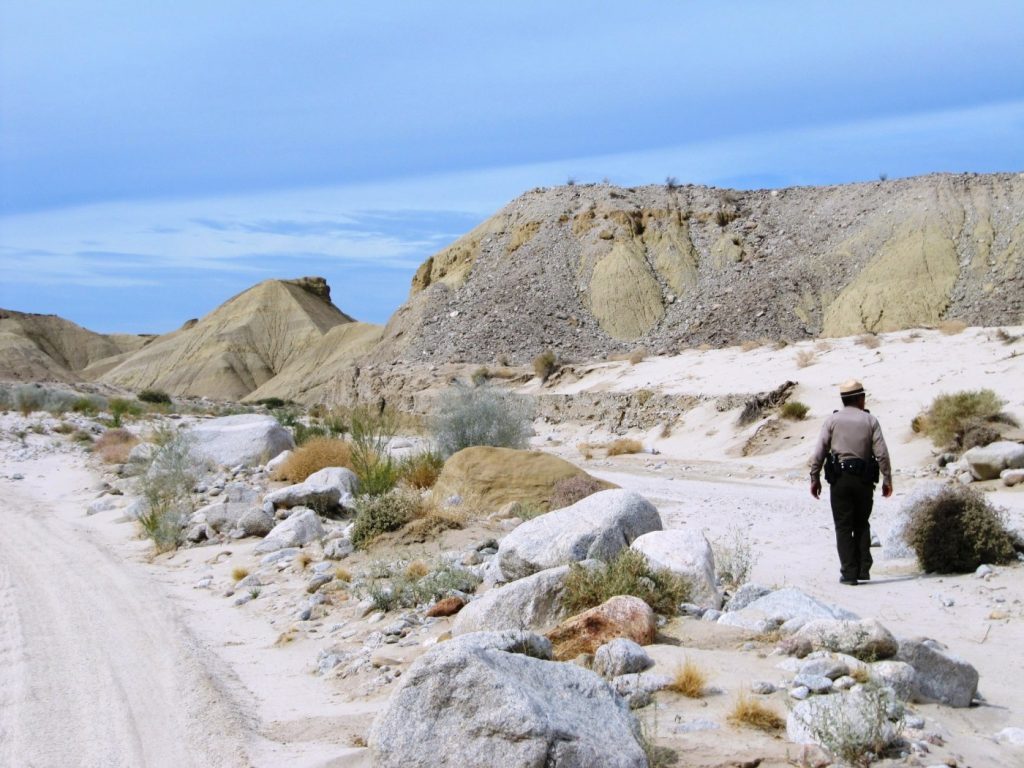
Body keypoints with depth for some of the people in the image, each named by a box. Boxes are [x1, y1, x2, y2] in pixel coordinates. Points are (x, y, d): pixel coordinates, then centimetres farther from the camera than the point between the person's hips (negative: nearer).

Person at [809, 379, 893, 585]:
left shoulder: (832, 420, 1)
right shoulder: (870, 421, 4)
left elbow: (819, 452, -4)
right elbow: (882, 454, -2)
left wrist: (814, 479, 2)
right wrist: (887, 479, 5)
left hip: (839, 479, -1)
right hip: (864, 480, 2)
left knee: (844, 527, 2)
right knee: (862, 525, 16)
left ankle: (849, 573, -2)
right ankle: (863, 569, 11)